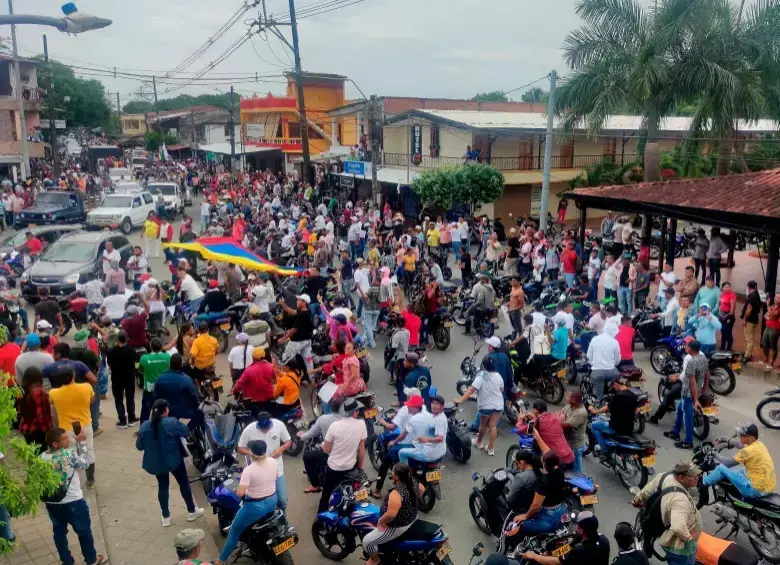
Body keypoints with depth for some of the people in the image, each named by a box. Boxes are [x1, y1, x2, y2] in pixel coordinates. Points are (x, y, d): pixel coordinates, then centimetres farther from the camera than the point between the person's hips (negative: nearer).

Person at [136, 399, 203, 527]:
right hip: (174, 460, -3)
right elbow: (186, 432, -8)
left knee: (163, 487, 20)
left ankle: (166, 517, 27)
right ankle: (192, 511, 28)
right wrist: (179, 425, 10)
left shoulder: (145, 426, -9)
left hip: (156, 462, 3)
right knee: (184, 483, 16)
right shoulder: (172, 422, -21)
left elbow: (139, 446, -1)